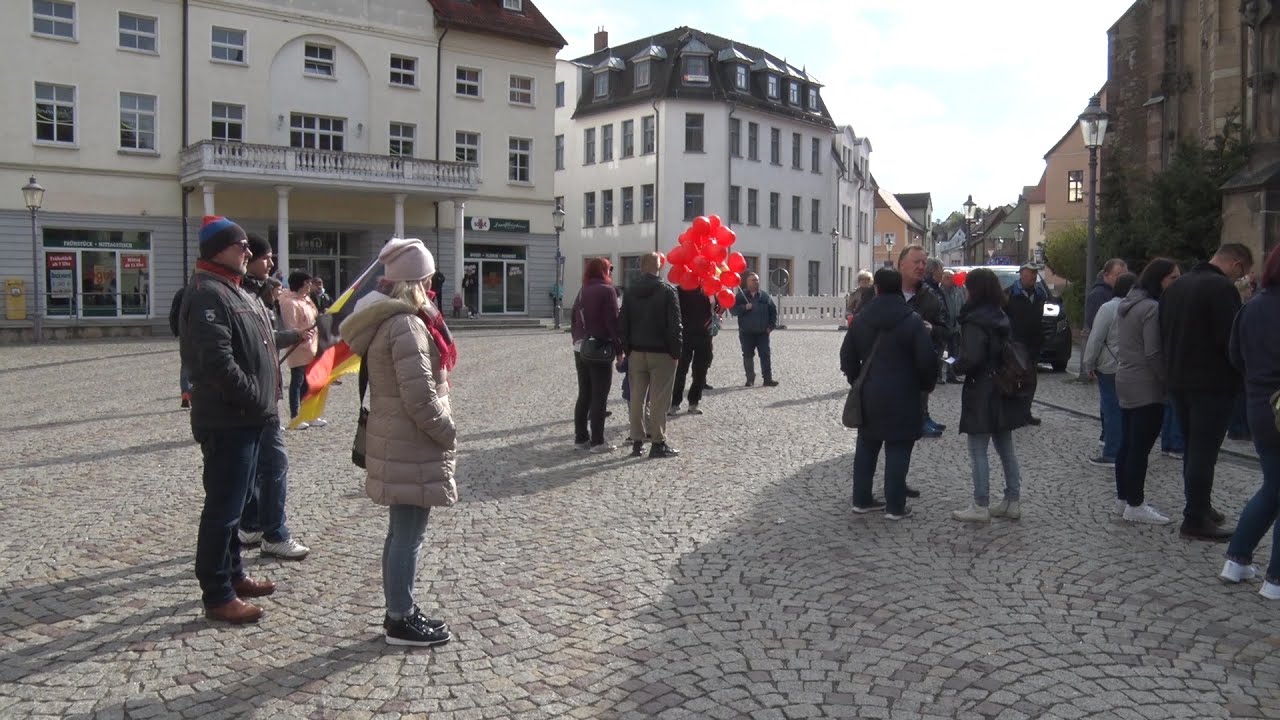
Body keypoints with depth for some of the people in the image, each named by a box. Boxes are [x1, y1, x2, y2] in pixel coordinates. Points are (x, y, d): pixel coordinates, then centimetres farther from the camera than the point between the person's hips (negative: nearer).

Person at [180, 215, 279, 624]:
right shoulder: (207, 294, -16)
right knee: (223, 507, -4)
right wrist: (258, 399, -17)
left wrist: (264, 402, 15)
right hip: (227, 421, -10)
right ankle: (217, 596, 4)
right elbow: (218, 362, -26)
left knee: (235, 501, 19)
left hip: (247, 418, 10)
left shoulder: (232, 290, 17)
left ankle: (233, 574, 32)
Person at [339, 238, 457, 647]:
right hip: (412, 448, -10)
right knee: (408, 535, 1)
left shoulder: (388, 319, 11)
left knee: (402, 532, 18)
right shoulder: (406, 325, -21)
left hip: (397, 444, 10)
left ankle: (399, 612, 29)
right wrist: (449, 433, -11)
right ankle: (402, 622, 12)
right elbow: (420, 398, -25)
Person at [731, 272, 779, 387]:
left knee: (766, 355, -4)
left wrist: (772, 325, 2)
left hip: (762, 332, 1)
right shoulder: (740, 296, 3)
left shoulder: (764, 296, 7)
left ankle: (768, 379, -2)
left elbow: (773, 310, 11)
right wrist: (744, 307, -18)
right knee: (748, 356, 5)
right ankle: (750, 379, 15)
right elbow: (733, 310, -3)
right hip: (746, 333, -1)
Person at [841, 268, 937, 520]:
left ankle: (861, 499, 20)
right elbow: (927, 359, -12)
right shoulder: (912, 320, -11)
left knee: (866, 447, 14)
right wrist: (926, 385, 5)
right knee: (898, 450, 2)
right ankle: (895, 506, 5)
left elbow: (847, 355, 8)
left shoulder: (861, 319, 2)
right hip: (902, 396, -4)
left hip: (869, 395, 4)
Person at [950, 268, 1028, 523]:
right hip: (1004, 394, 9)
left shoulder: (974, 321, -17)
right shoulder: (1002, 318, 11)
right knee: (1005, 449, 15)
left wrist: (956, 365, -5)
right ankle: (1013, 502, 21)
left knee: (978, 451, -1)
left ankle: (981, 507, 4)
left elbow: (971, 359, -25)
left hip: (981, 395, -9)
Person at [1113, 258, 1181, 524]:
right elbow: (1154, 354, -21)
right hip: (1147, 386, -10)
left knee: (1127, 444, 14)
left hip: (1126, 381, 10)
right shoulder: (1152, 308, -18)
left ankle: (1123, 497, 22)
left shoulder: (1128, 304, 12)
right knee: (1140, 448, -4)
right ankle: (1135, 505, 1)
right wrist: (1170, 381, -12)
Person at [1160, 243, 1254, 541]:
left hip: (1180, 381, 9)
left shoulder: (1177, 287, 13)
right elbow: (1231, 340, -19)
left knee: (1192, 449, 17)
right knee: (1204, 452, -3)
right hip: (1213, 384, -9)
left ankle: (1199, 507, 27)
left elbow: (1164, 334, 17)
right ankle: (1196, 520, 1)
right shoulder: (1222, 287, -15)